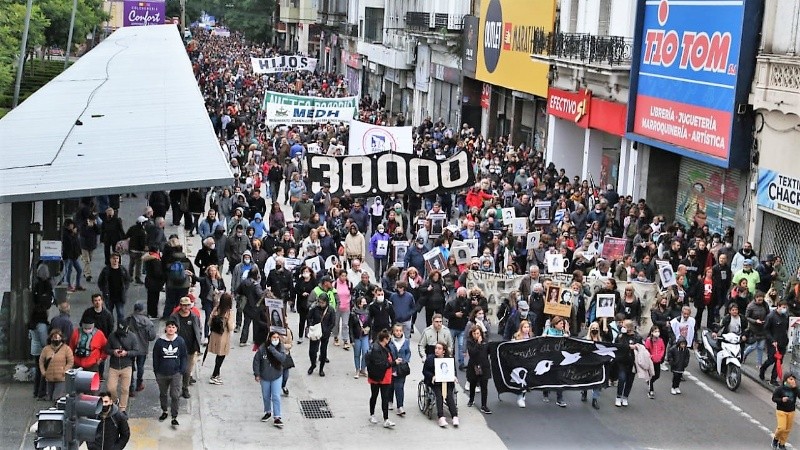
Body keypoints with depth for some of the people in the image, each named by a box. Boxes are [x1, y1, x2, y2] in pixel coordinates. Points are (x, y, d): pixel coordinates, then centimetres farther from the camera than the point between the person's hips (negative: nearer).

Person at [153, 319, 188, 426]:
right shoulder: (159, 342, -6)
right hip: (162, 374, 1)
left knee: (175, 395, -5)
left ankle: (174, 417, 3)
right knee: (163, 394, 18)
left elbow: (184, 357, 3)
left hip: (175, 374, -1)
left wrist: (182, 371, -4)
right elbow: (155, 358, 3)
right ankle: (164, 412, 39)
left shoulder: (180, 341, -6)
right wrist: (156, 372, 4)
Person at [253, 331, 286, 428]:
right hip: (264, 377, 1)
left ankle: (277, 418, -1)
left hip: (277, 376, -1)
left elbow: (282, 358, -28)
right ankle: (268, 412, 39)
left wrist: (272, 349, -31)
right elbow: (256, 361, -6)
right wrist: (257, 374, -5)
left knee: (276, 397, -5)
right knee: (266, 396, 17)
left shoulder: (280, 347, -11)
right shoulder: (262, 348, -14)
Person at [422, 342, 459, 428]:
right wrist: (432, 376, -14)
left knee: (449, 395, -22)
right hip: (435, 382, -2)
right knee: (439, 395, -26)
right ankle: (441, 417, -35)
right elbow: (425, 371, 4)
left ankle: (455, 417, -28)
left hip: (447, 381, 2)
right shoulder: (430, 358, 4)